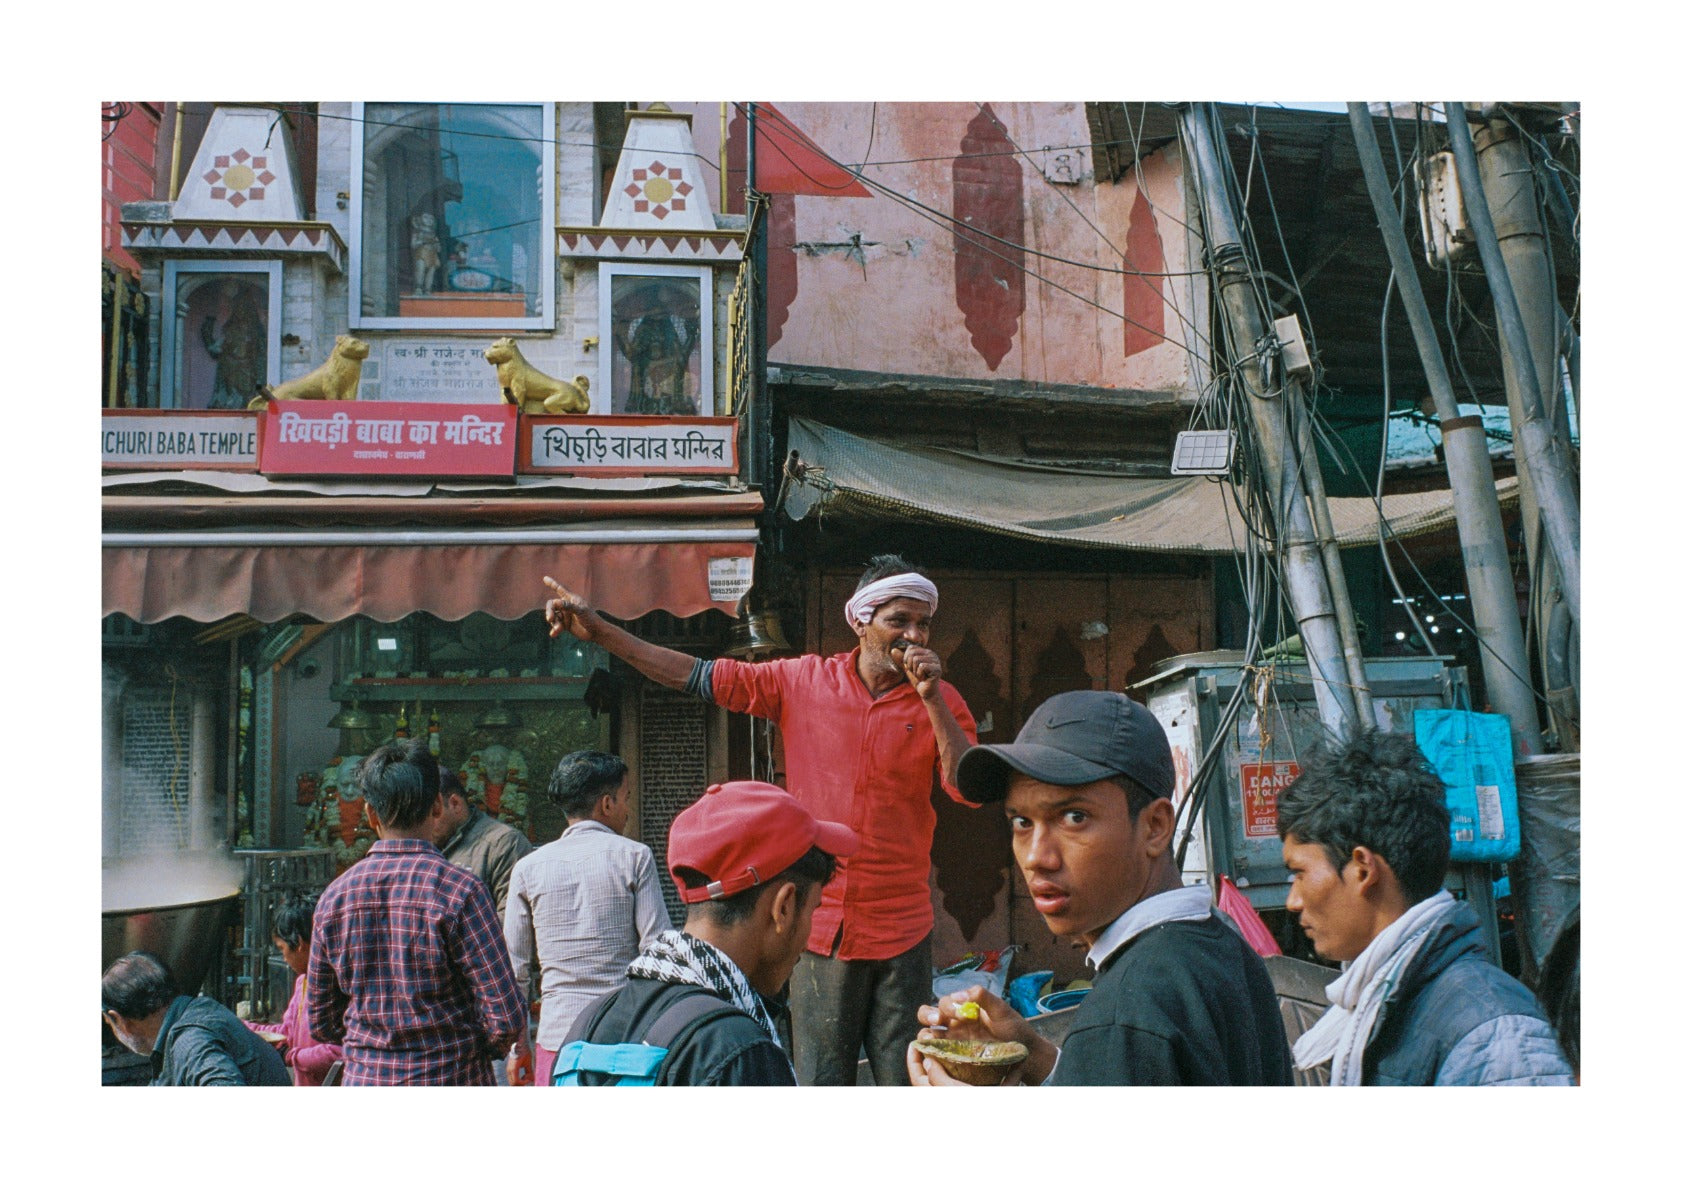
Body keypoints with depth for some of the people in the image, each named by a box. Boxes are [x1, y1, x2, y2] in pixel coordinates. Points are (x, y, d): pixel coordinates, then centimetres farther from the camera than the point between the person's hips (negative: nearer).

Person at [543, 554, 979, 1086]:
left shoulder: (939, 700, 1)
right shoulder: (803, 682, 2)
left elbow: (969, 790, -10)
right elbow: (697, 675, 4)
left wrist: (930, 697, -16)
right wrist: (599, 630, 0)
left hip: (902, 931, 0)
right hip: (820, 927, 0)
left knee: (905, 1084, 7)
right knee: (819, 1082, 7)